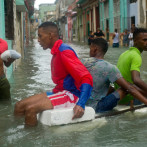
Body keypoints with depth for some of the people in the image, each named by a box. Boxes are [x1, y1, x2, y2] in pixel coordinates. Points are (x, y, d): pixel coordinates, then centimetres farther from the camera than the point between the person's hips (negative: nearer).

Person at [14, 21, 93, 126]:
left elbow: (86, 78, -24)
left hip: (71, 95, -9)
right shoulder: (56, 52, 13)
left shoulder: (64, 52, -17)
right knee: (19, 106, 0)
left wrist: (81, 104, -34)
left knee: (30, 109, -26)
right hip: (60, 92, 10)